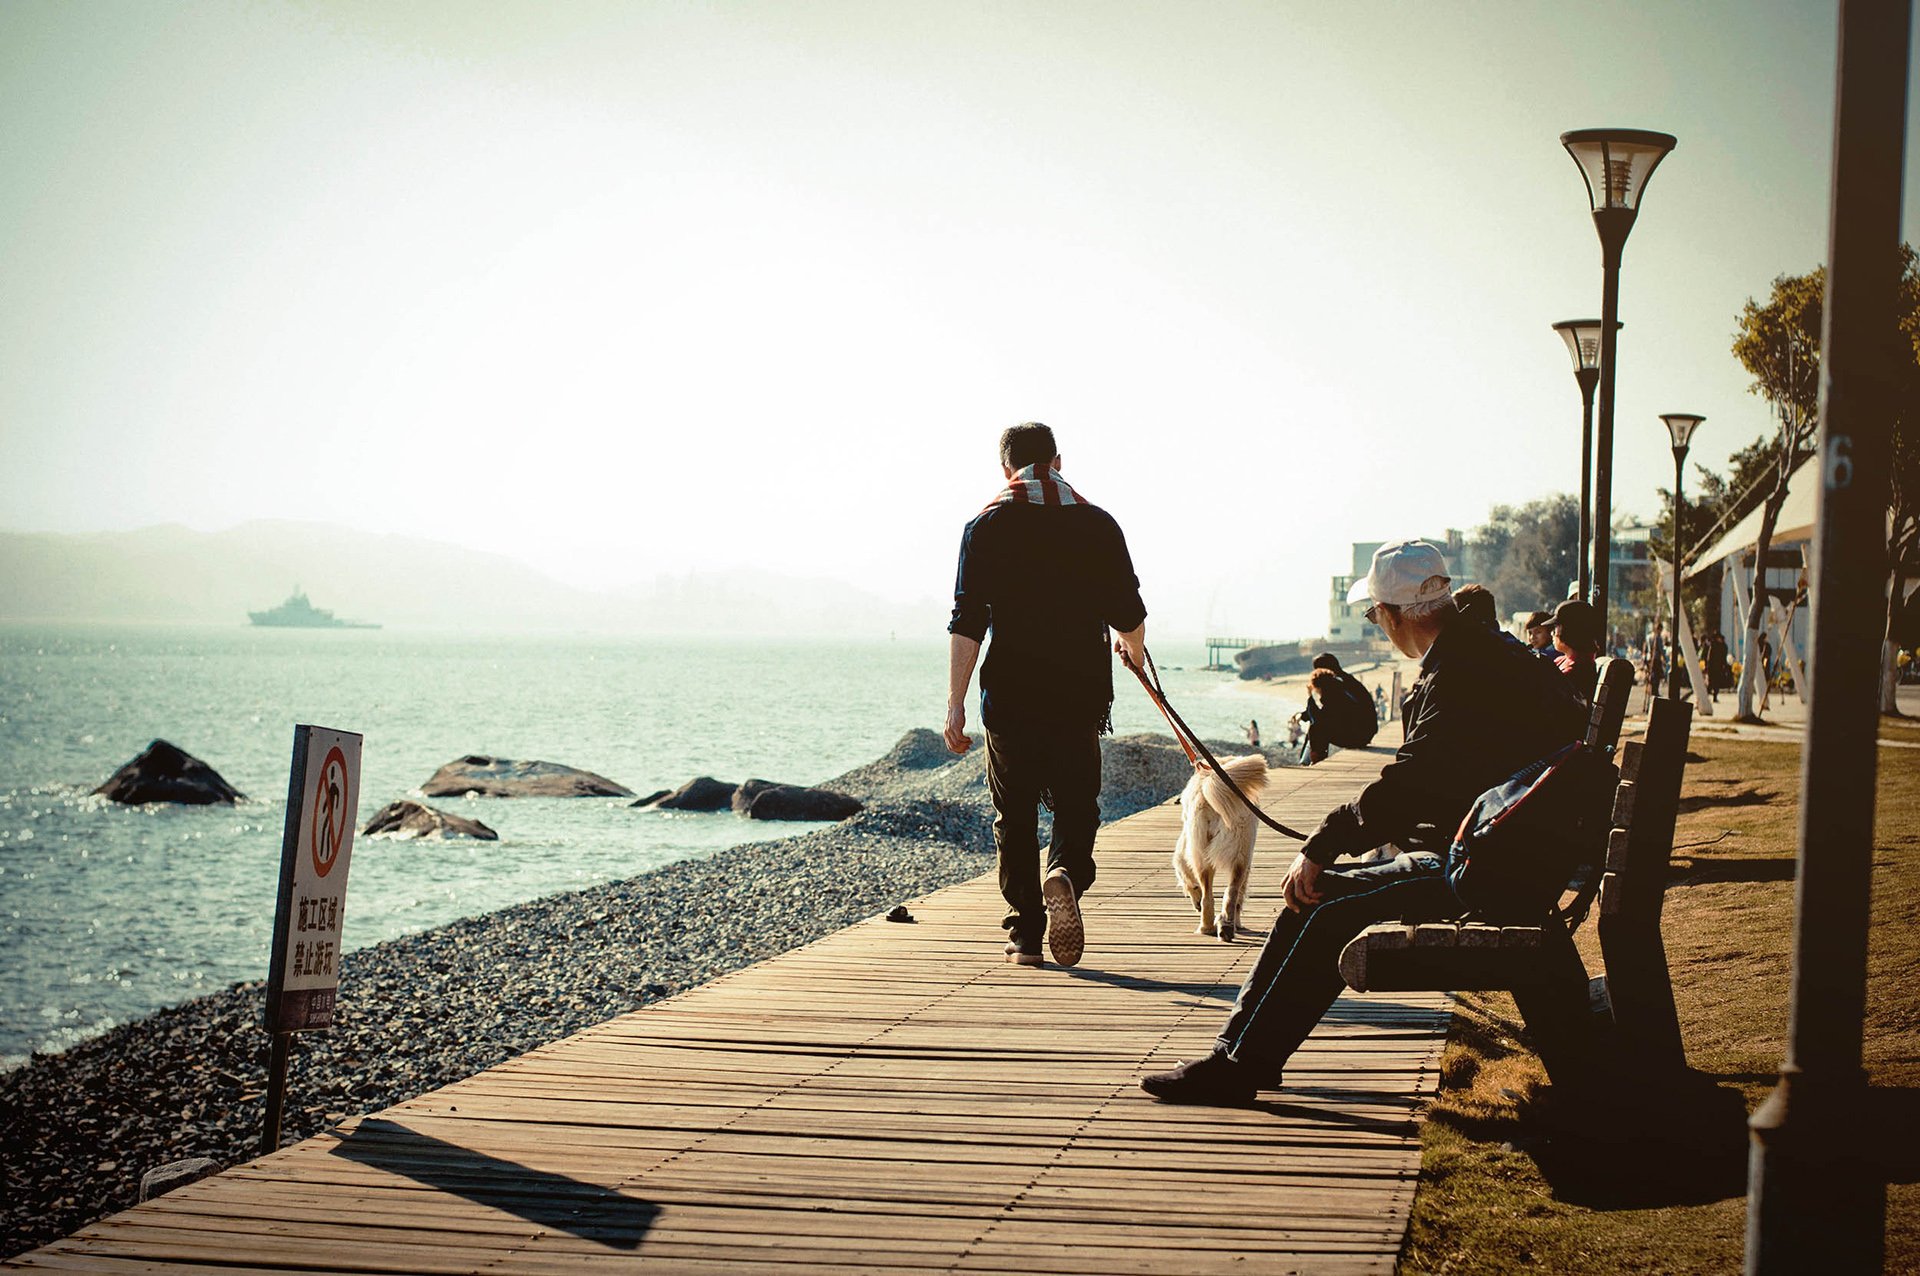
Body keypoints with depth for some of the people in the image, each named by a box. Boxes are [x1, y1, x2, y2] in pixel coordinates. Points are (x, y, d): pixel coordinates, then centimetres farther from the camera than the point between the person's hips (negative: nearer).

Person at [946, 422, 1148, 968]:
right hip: (1080, 694, 0)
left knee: (1015, 815, 10)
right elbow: (1129, 615, 6)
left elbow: (967, 622, -7)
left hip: (1009, 696, 0)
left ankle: (1025, 933, 9)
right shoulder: (1096, 524, 3)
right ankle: (1065, 875, -20)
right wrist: (1134, 650, 30)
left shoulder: (986, 526, 0)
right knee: (1076, 805, 11)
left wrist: (955, 700, -7)